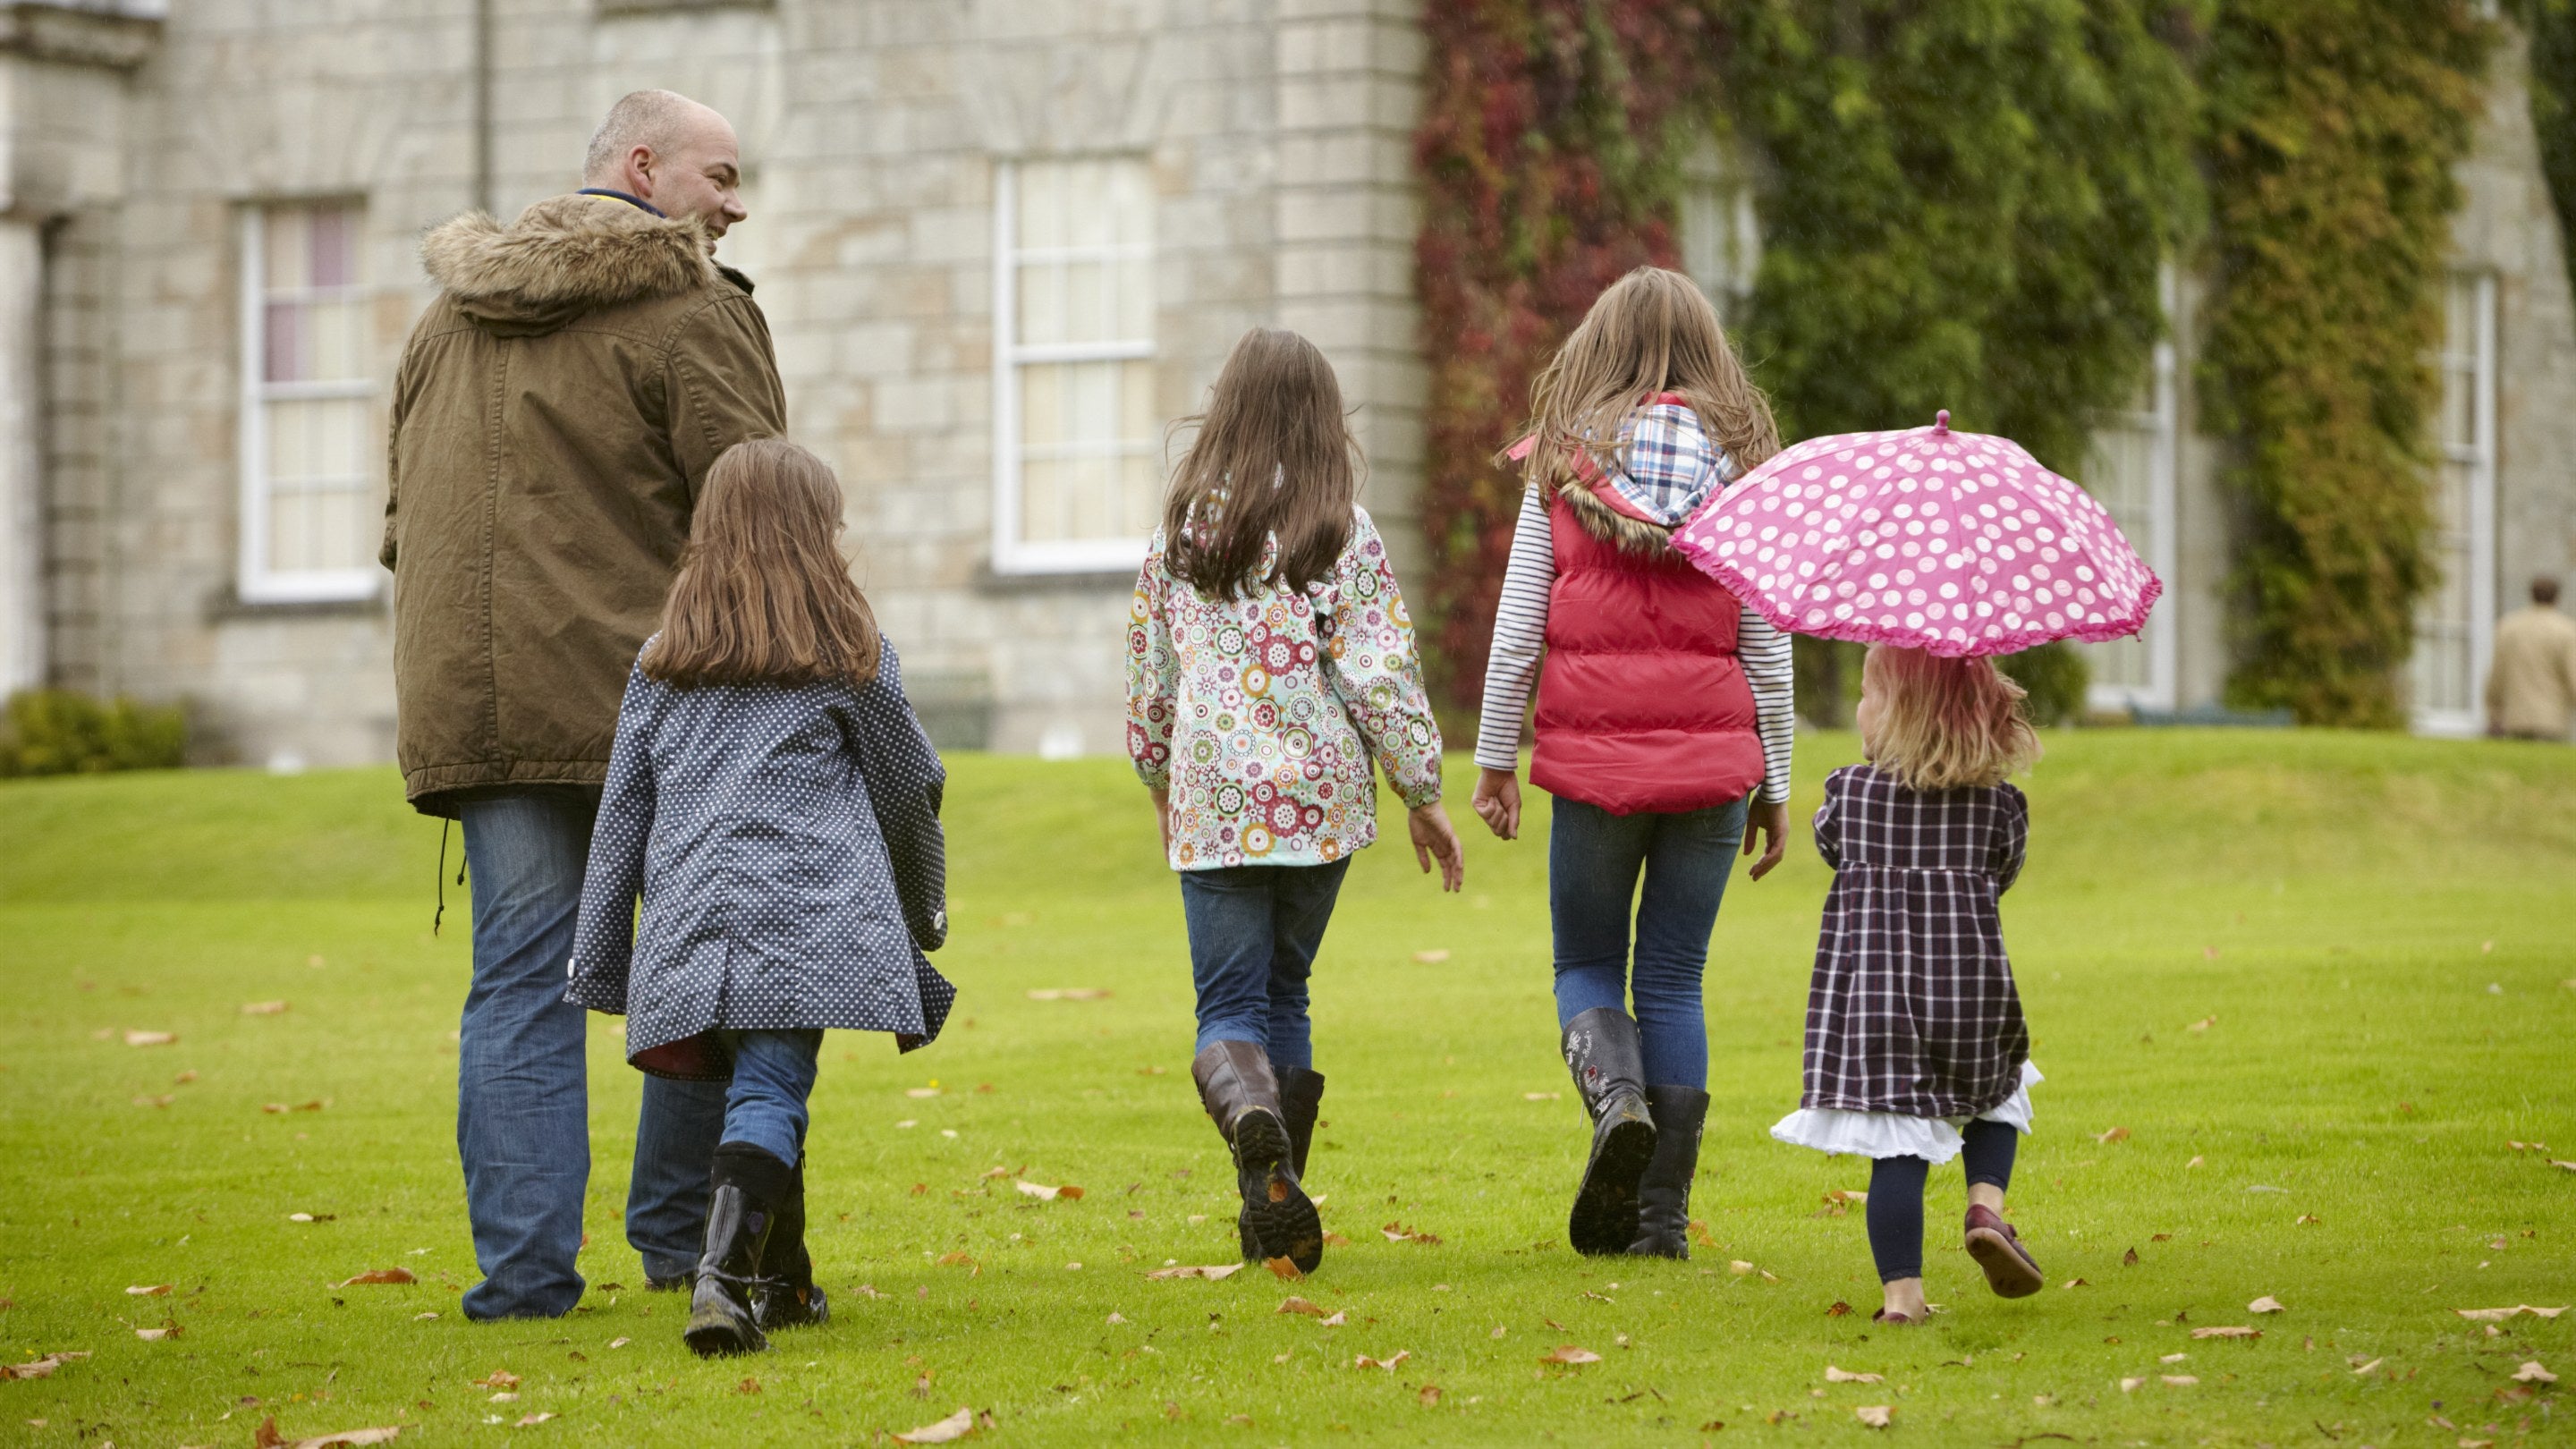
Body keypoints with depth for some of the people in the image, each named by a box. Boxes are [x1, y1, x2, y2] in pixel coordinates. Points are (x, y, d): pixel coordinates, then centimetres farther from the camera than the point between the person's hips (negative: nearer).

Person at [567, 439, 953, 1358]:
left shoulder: (663, 661, 15)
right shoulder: (848, 652, 6)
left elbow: (622, 810, 14)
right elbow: (910, 786, 13)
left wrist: (598, 957, 17)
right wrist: (923, 909, 30)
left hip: (692, 920, 4)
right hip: (808, 917, -4)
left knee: (762, 1086, 18)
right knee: (770, 1095, -11)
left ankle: (784, 1281, 24)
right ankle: (723, 1274, -30)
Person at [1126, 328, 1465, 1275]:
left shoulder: (1181, 530, 3)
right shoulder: (1346, 535, -3)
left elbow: (1149, 675, 10)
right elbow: (1381, 675, -7)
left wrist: (1163, 785, 25)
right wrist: (1422, 793, 2)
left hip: (1213, 800, 0)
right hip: (1320, 795, 0)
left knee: (1229, 1004, 0)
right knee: (1285, 993, 15)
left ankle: (1247, 1103, -34)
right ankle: (1274, 1207, 12)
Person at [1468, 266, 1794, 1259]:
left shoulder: (1562, 469, 0)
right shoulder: (1738, 472, 2)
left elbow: (1516, 630, -1)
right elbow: (1765, 651, 3)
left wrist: (1494, 762, 7)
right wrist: (1774, 786, 11)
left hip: (1593, 760, -1)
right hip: (1713, 761, 1)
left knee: (1587, 967, 14)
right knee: (1673, 982, 8)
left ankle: (1617, 1095, -18)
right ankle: (1661, 1216, 5)